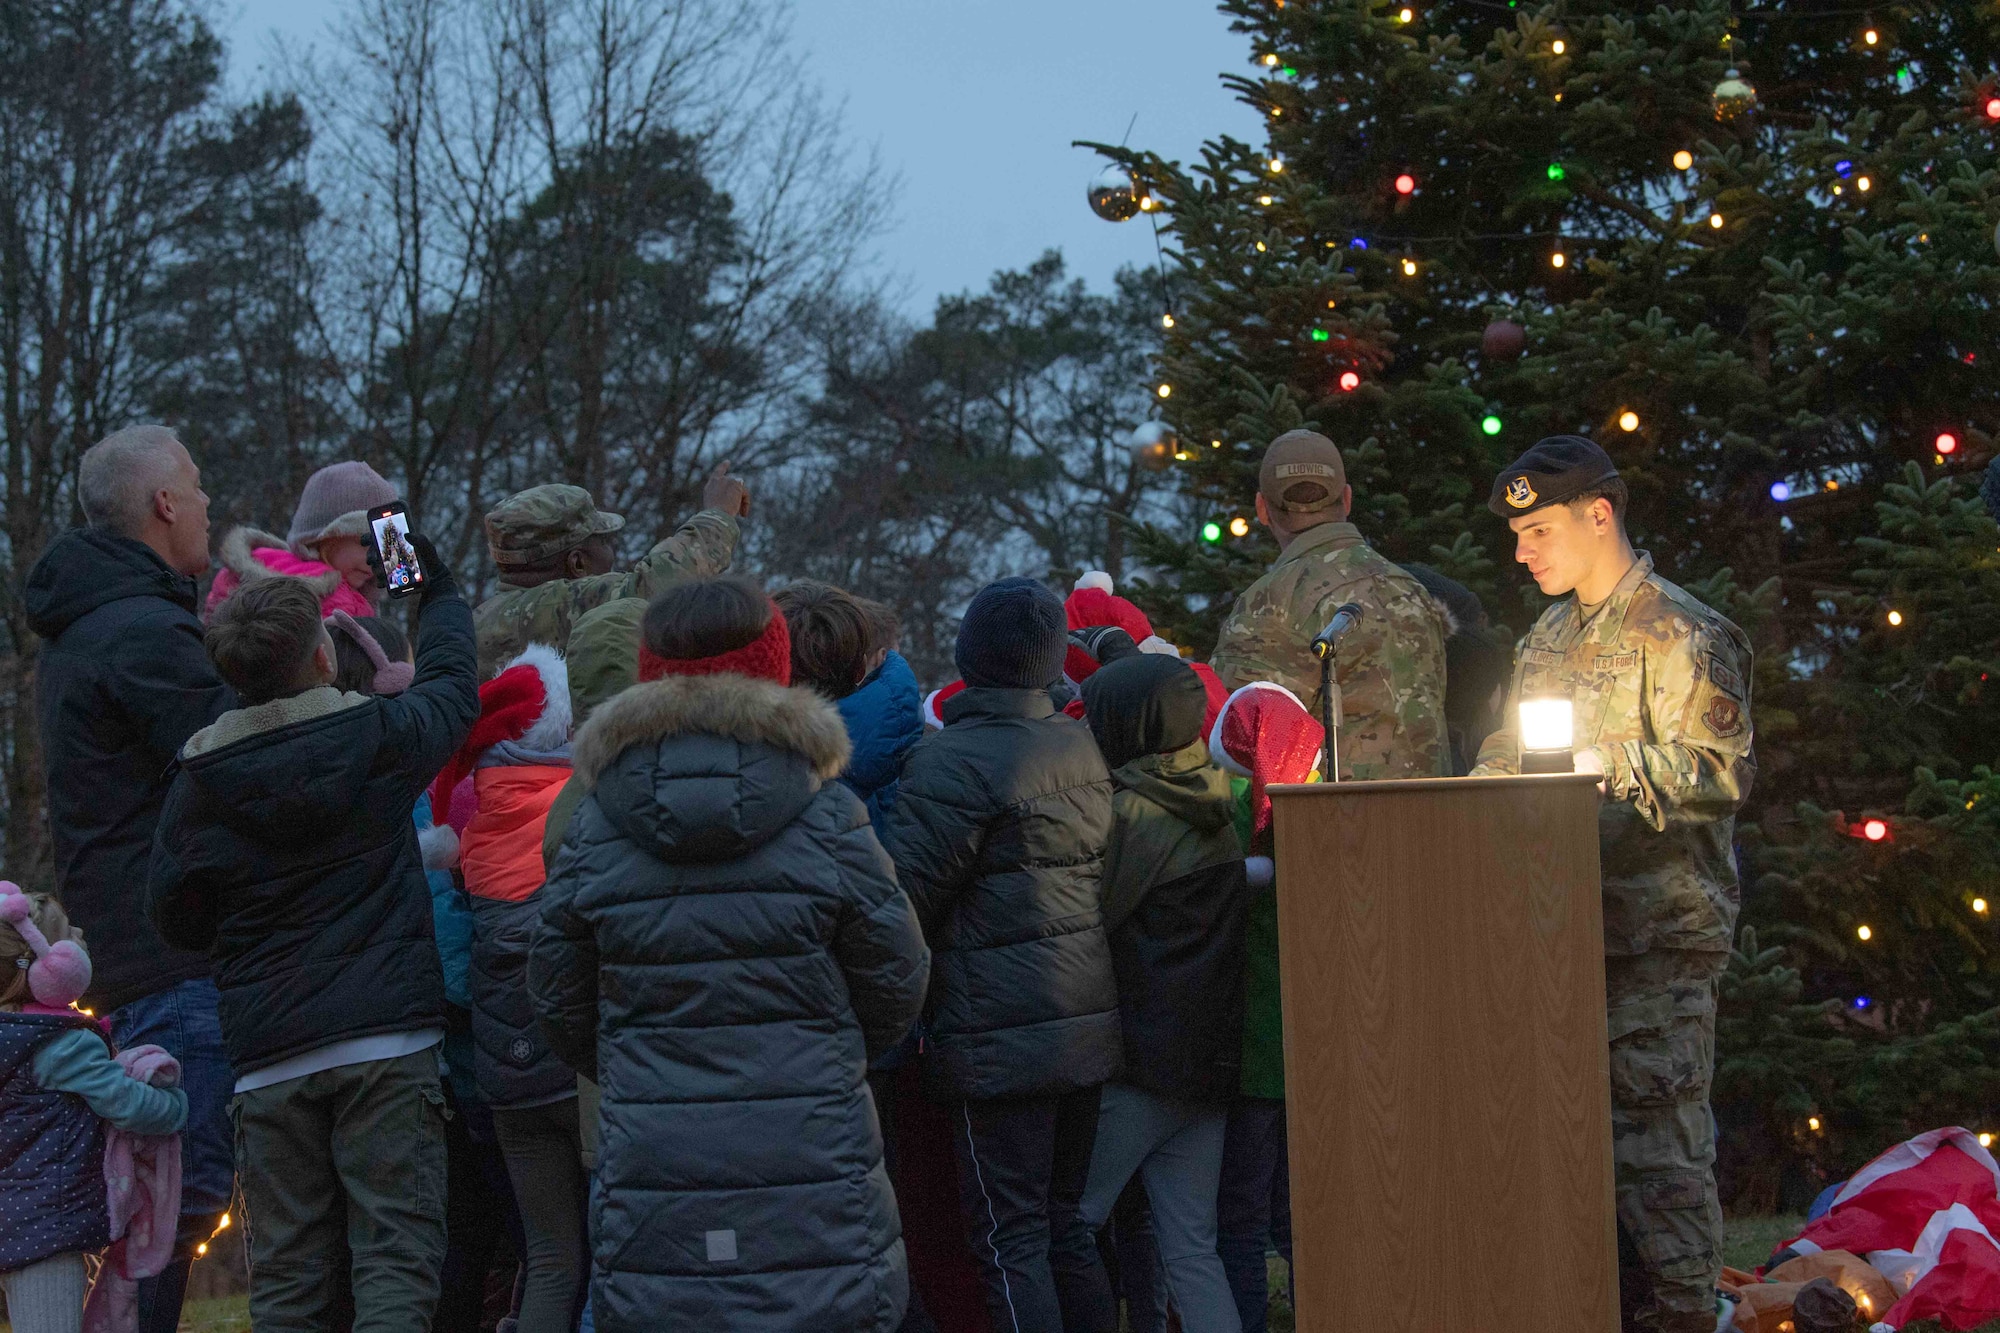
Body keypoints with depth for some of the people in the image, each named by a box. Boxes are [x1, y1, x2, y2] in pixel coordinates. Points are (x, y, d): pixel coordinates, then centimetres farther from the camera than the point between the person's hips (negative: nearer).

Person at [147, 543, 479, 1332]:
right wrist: (437, 591, 37)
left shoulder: (199, 784, 2)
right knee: (395, 1261, -5)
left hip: (267, 1059, 2)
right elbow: (452, 684, 20)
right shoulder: (377, 736, -1)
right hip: (385, 1043, -2)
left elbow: (175, 918, 9)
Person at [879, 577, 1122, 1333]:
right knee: (1063, 1227, 16)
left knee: (1009, 1242, -1)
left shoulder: (952, 762, -14)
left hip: (1003, 1041, -7)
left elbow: (905, 895, -13)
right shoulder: (1084, 749, 7)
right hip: (1091, 1023, 7)